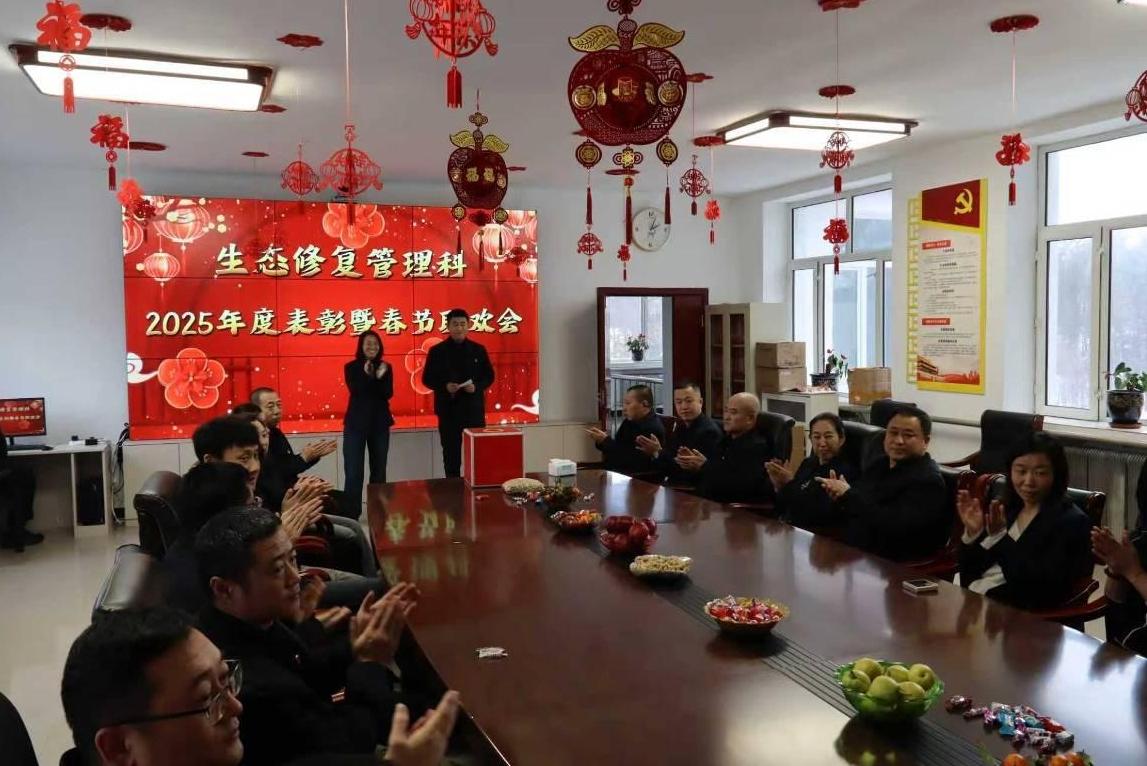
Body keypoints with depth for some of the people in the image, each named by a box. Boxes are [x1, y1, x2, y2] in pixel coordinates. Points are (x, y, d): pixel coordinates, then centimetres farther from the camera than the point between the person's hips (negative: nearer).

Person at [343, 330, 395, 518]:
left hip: (380, 423, 3)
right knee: (353, 470, -5)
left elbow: (388, 393, -6)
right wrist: (366, 375, -28)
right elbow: (354, 390, -13)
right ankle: (351, 513, -1)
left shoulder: (386, 367, 4)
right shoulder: (351, 367, -2)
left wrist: (380, 378, -23)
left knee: (379, 469, 9)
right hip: (356, 424, -3)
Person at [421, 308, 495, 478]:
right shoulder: (436, 351, 1)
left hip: (474, 409, 1)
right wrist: (445, 386, -16)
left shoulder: (478, 349, 5)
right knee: (451, 453, 5)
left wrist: (477, 386, -13)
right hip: (448, 409, -1)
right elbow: (427, 379, 2)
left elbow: (489, 376, 8)